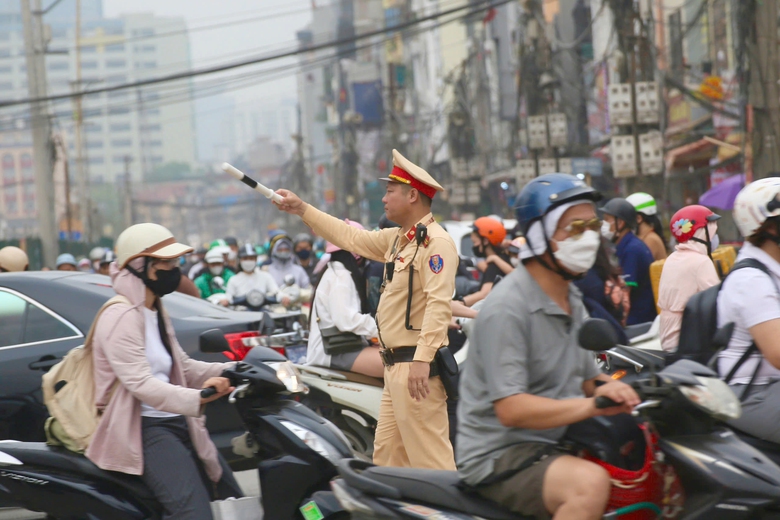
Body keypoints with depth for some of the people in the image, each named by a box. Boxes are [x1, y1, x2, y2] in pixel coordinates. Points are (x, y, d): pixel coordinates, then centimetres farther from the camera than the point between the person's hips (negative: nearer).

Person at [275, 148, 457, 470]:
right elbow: (352, 238, 28)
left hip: (418, 367, -10)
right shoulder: (397, 239, 17)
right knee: (386, 454, 13)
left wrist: (422, 359, -30)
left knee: (430, 456, -12)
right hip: (395, 366, 10)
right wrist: (302, 210, 27)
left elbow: (439, 303, -23)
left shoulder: (435, 243, -14)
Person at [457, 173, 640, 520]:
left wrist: (617, 390, -8)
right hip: (500, 455, -9)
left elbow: (587, 377, 15)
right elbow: (510, 409, -23)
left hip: (555, 443, 9)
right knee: (590, 483, -34)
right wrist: (591, 405, -33)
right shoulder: (507, 308, -17)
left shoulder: (571, 300, 15)